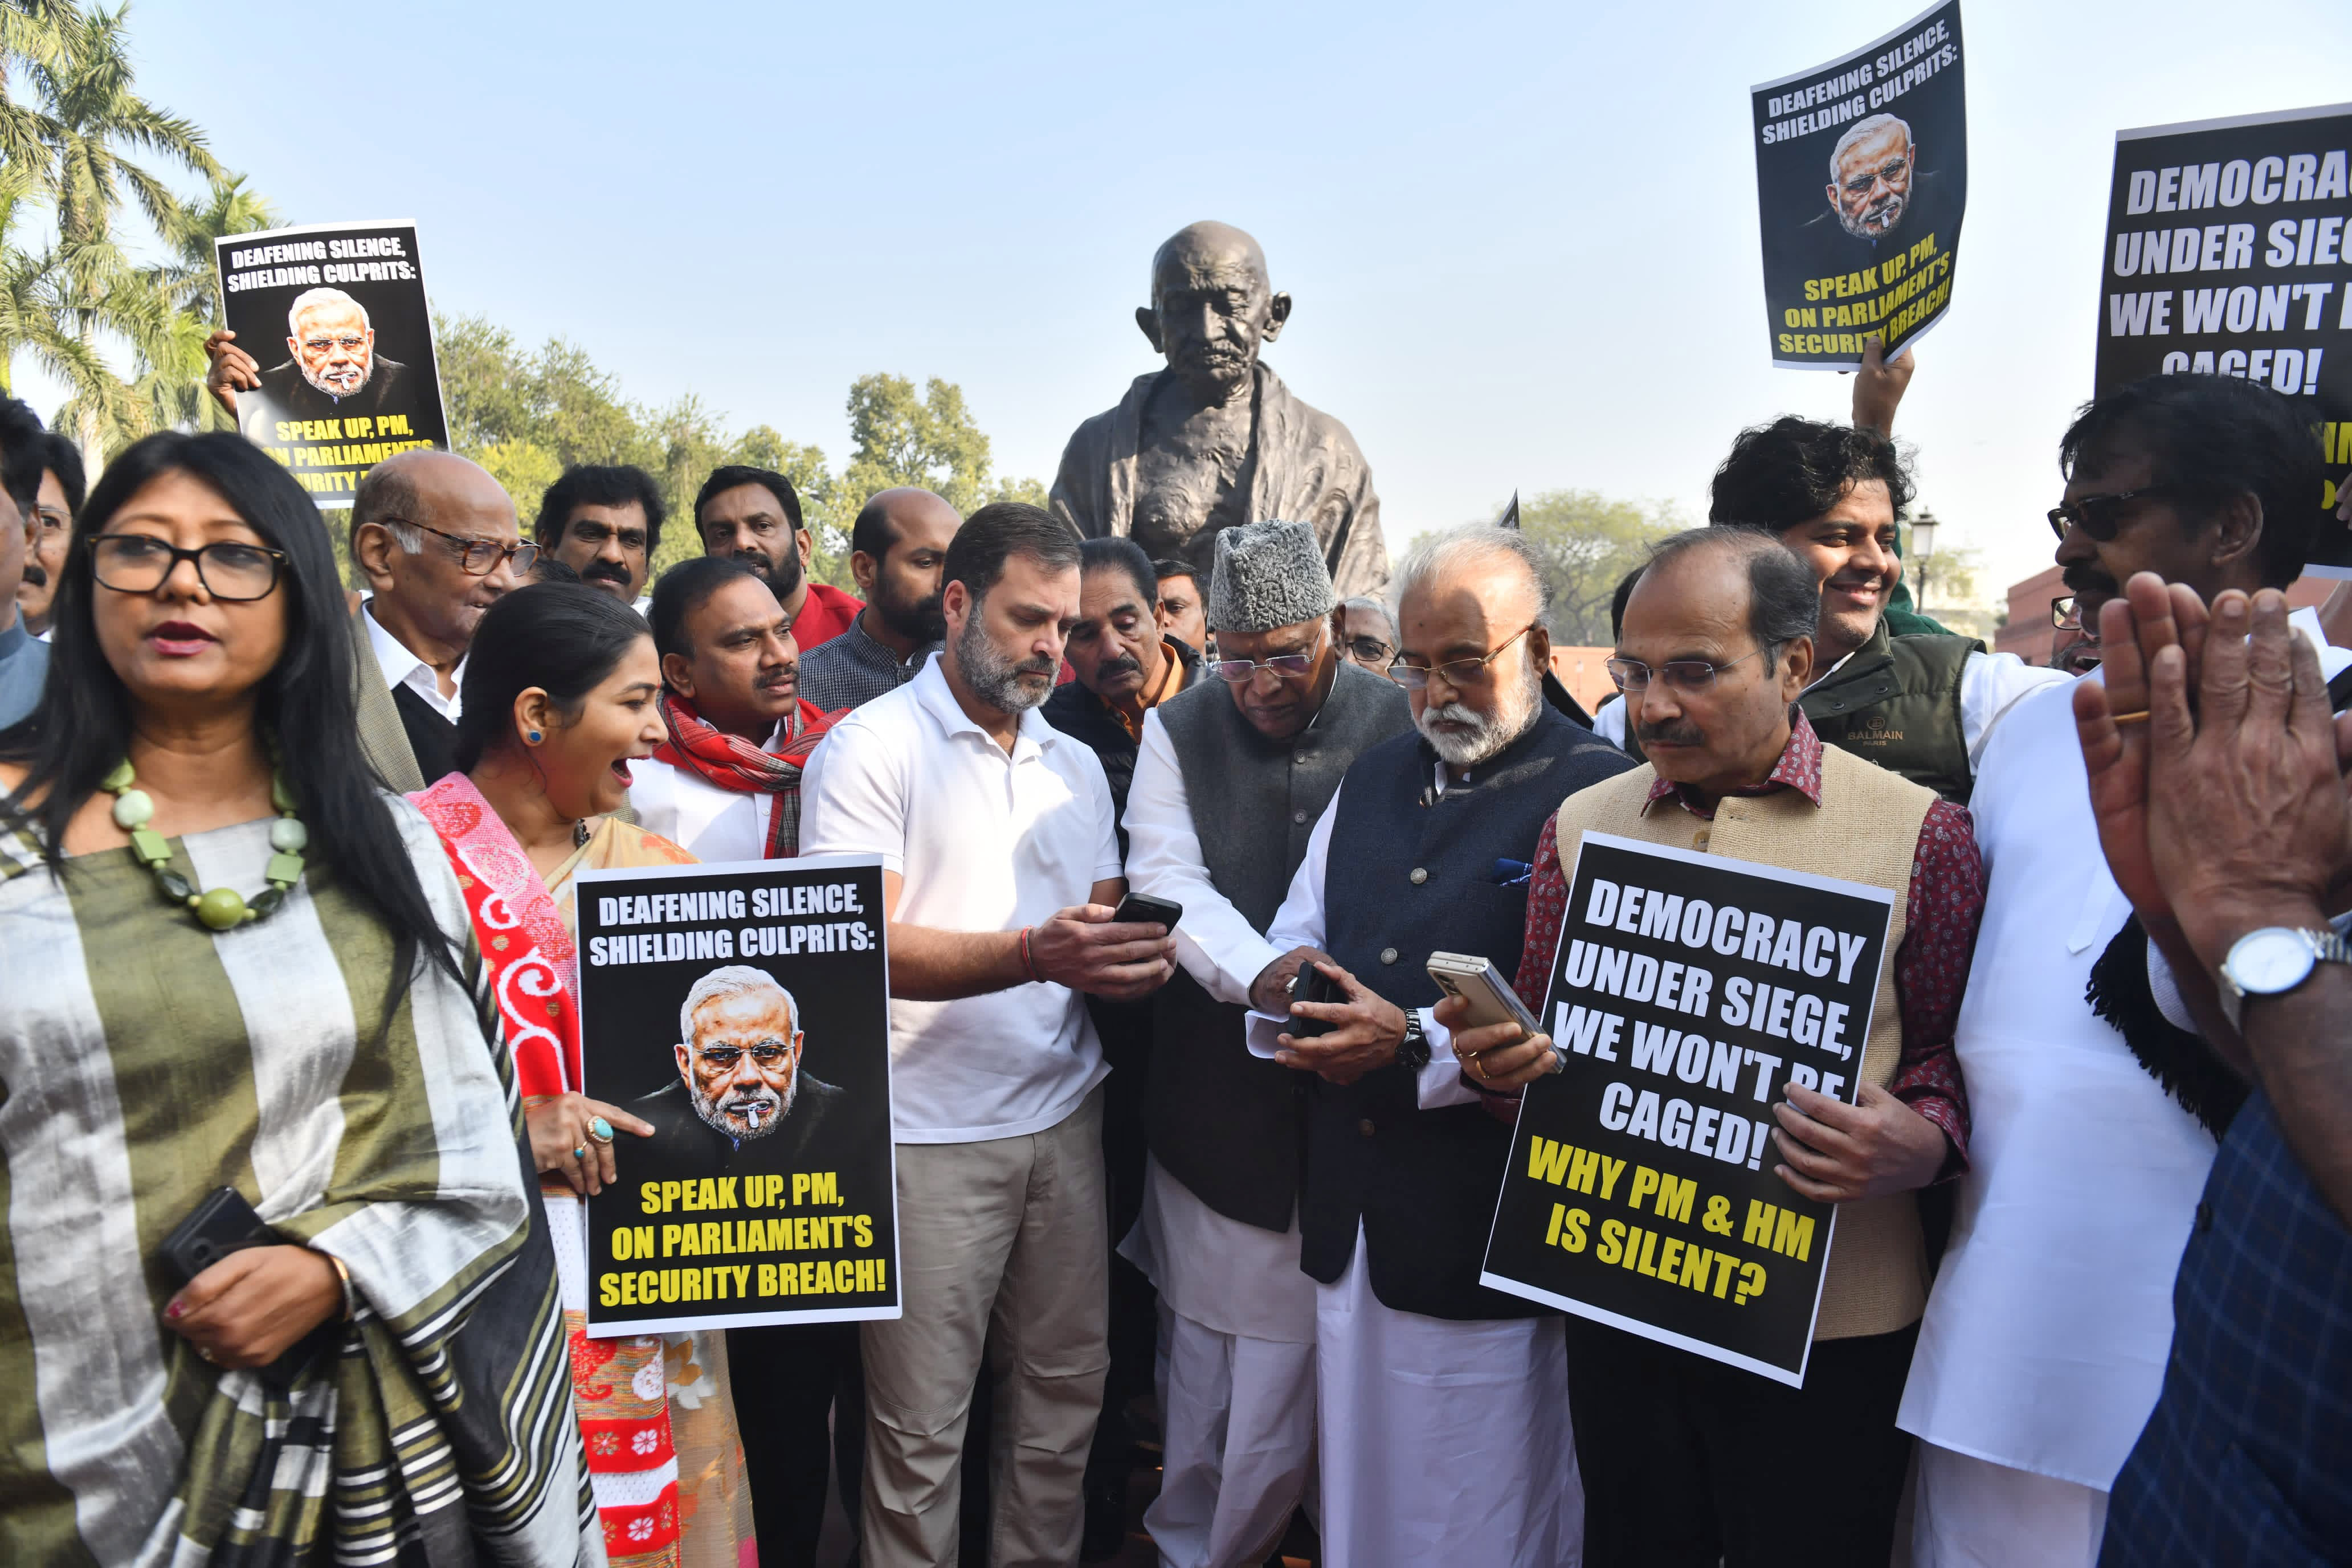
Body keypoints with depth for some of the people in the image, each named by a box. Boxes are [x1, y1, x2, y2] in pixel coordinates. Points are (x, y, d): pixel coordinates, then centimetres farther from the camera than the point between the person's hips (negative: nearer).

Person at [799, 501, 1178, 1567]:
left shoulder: (1076, 766, 14)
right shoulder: (871, 746, -6)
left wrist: (1127, 952, -8)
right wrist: (1034, 953, -27)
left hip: (1065, 1118, 6)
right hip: (930, 1134, -5)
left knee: (1064, 1389, 12)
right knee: (921, 1426, 4)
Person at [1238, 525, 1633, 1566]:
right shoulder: (1372, 779, 11)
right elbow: (1295, 934, 17)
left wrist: (1419, 1048, -24)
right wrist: (1284, 980, -5)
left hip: (1489, 1241, -6)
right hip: (1348, 1217, 6)